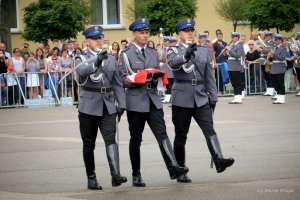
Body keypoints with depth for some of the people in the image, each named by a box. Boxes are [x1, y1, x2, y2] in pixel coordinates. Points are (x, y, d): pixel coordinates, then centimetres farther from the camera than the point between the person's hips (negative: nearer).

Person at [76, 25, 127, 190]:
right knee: (88, 144, 5)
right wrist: (97, 62, -40)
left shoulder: (111, 59, 12)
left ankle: (116, 174, -26)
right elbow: (82, 71, -24)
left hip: (108, 106, 2)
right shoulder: (82, 58, 1)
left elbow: (117, 84, 14)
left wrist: (121, 103, 6)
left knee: (111, 139, -14)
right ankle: (91, 178, 15)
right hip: (89, 106, -2)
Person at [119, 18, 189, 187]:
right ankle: (136, 175, 13)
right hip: (136, 102, -3)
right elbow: (124, 81, -5)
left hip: (153, 101, 3)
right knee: (136, 139, 5)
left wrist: (157, 76, -4)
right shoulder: (126, 55, 0)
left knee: (162, 134, -12)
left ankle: (173, 168, -24)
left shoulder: (153, 53, 15)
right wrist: (142, 77, -18)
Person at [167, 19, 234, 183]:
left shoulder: (204, 50, 12)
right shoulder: (174, 52, 0)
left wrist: (213, 96, 8)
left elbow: (209, 75, 14)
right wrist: (186, 55, -44)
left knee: (209, 129, -14)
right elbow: (172, 63, -24)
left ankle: (219, 161, -27)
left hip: (201, 97, 3)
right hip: (181, 99, -2)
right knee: (180, 136, 3)